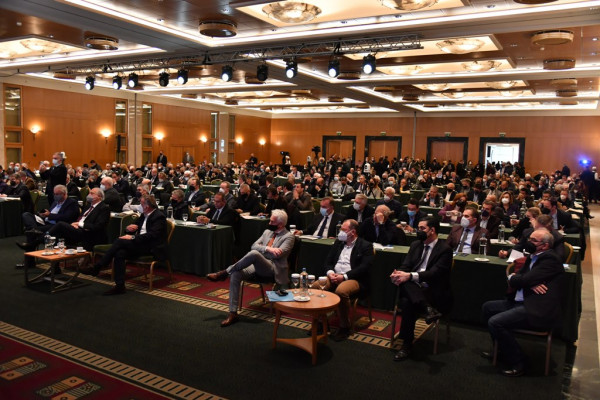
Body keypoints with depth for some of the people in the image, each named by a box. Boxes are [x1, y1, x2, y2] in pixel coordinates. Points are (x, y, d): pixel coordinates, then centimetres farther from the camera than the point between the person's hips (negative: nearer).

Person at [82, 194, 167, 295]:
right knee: (119, 253, -21)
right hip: (140, 244, 8)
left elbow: (152, 235, -21)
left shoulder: (159, 217, -9)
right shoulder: (144, 215, 19)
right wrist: (128, 228, -1)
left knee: (120, 241, -22)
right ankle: (119, 286, -20)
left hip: (151, 248, -8)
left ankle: (97, 267, -15)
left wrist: (133, 237, -23)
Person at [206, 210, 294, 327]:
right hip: (257, 265, 7)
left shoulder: (288, 237, 0)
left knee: (254, 254, -36)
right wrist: (268, 248, -9)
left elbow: (277, 254, -13)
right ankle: (233, 313, -19)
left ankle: (225, 273, -18)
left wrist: (261, 249, -2)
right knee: (235, 274, -22)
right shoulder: (267, 231, 21)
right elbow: (254, 245, 10)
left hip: (272, 268, -6)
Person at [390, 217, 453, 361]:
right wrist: (399, 274, -17)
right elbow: (405, 266, 9)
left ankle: (407, 345, -20)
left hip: (434, 293, -5)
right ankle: (427, 309, -37)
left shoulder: (445, 249, -6)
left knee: (407, 302, -32)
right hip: (413, 289, 5)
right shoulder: (415, 245, 15)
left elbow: (434, 273, -18)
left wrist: (409, 276, -30)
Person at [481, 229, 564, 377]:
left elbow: (524, 279, -21)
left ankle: (518, 363, -4)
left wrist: (512, 277, 2)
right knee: (487, 307, 12)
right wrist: (530, 284, -12)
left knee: (495, 322, -21)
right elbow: (516, 278, 10)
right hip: (522, 302, 10)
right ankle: (502, 349, 25)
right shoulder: (532, 257, 15)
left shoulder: (550, 259, -14)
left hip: (538, 310, -10)